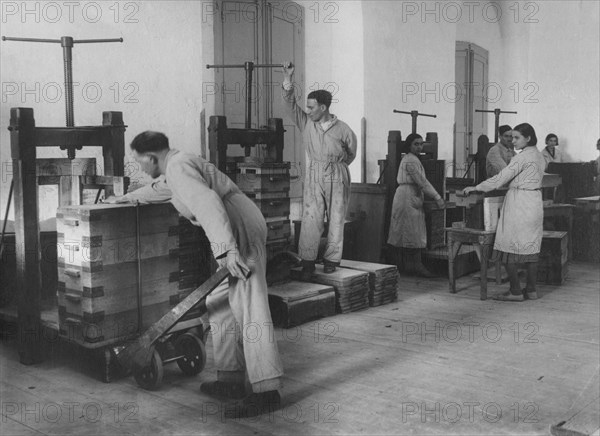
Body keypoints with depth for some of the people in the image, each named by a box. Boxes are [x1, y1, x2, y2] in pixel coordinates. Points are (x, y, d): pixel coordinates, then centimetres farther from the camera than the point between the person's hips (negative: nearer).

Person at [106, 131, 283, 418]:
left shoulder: (178, 166, -10)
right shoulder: (176, 167, 23)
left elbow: (207, 203, -26)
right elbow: (157, 190, 45)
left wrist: (226, 249, -34)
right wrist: (124, 198, 60)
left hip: (240, 232, -11)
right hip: (237, 234, 11)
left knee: (249, 309, -13)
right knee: (219, 306, 15)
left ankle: (267, 391, -12)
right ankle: (230, 380, 18)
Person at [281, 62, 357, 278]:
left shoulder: (342, 129, -2)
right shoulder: (306, 123, 4)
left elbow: (352, 153, 12)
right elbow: (290, 104, -3)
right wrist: (287, 78, -11)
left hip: (337, 179, -1)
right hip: (314, 178, 1)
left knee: (336, 219, 5)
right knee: (310, 219, -7)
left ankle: (332, 259, 15)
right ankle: (308, 260, -4)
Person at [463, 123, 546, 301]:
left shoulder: (523, 157, -14)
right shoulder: (539, 156, 13)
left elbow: (501, 178, -15)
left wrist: (476, 188, -10)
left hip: (519, 204, -9)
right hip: (535, 202, 9)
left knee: (509, 248, -3)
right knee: (531, 247, 11)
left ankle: (515, 291, -2)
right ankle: (531, 290, 15)